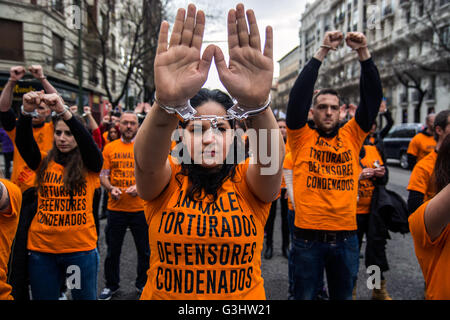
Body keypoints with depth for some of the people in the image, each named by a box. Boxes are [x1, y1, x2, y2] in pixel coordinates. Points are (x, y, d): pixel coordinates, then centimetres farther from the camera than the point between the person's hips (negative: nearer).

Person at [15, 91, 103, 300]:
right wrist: (27, 111, -28)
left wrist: (63, 111, -34)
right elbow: (23, 142, -11)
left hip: (81, 247, -2)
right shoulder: (43, 162, 5)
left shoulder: (89, 165, -2)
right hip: (42, 247, 2)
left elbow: (87, 140, -21)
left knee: (85, 296, 14)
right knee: (44, 297, 18)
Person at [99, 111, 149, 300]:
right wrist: (111, 188, -13)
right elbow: (103, 175, 7)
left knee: (144, 250, 9)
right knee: (112, 250, 11)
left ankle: (143, 284, 28)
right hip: (115, 207, 1)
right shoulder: (109, 148, 6)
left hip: (141, 208, -1)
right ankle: (111, 285, 31)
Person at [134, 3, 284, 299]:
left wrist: (256, 104, -50)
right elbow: (146, 159, -33)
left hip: (245, 293, 1)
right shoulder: (166, 180, -11)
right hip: (164, 293, 0)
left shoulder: (249, 181, -10)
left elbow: (272, 155, -31)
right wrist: (168, 103, -51)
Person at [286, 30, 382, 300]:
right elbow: (299, 95, -14)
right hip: (308, 237, -2)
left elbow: (373, 97, -1)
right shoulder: (302, 137, -3)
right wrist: (323, 52, -15)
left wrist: (364, 53, -10)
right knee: (305, 295, 14)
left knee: (343, 295, 20)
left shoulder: (352, 135, 5)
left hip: (346, 236, 3)